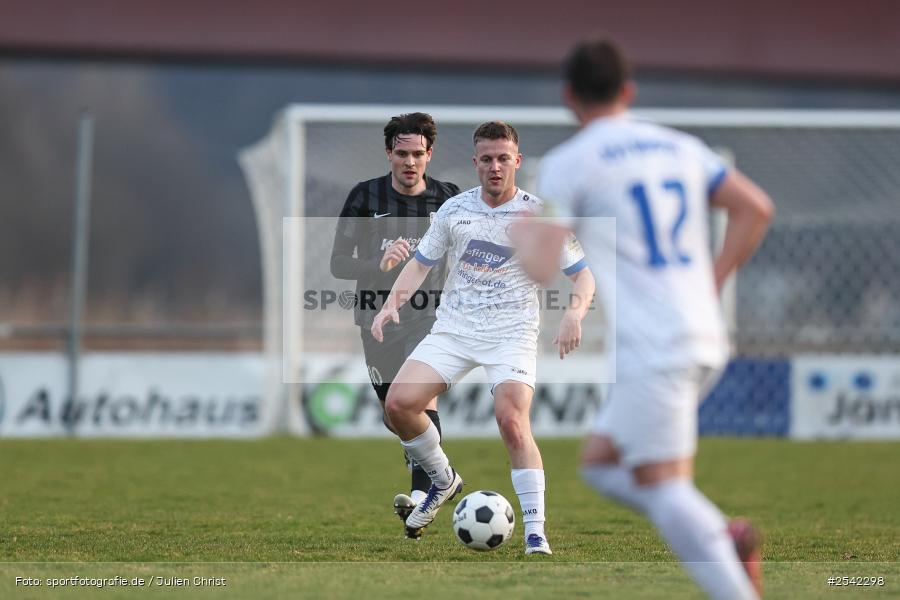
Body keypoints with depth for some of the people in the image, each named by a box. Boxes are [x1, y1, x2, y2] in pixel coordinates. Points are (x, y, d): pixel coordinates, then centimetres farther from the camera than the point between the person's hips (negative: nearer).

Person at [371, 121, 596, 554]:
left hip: (511, 335, -3)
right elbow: (421, 263, 19)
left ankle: (535, 534, -20)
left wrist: (575, 313, -17)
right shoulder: (454, 209, 9)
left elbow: (582, 275, 3)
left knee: (512, 421, -25)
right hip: (452, 329, 3)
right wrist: (393, 302, 1)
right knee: (398, 403, -16)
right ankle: (442, 481, 12)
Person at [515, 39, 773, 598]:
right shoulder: (680, 147, 15)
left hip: (652, 346, -7)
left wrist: (521, 230, 14)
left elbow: (542, 267, -9)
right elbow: (756, 208, 9)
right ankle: (725, 539, -3)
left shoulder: (567, 164, -3)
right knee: (600, 463, 15)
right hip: (704, 337, 7)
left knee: (664, 486, -8)